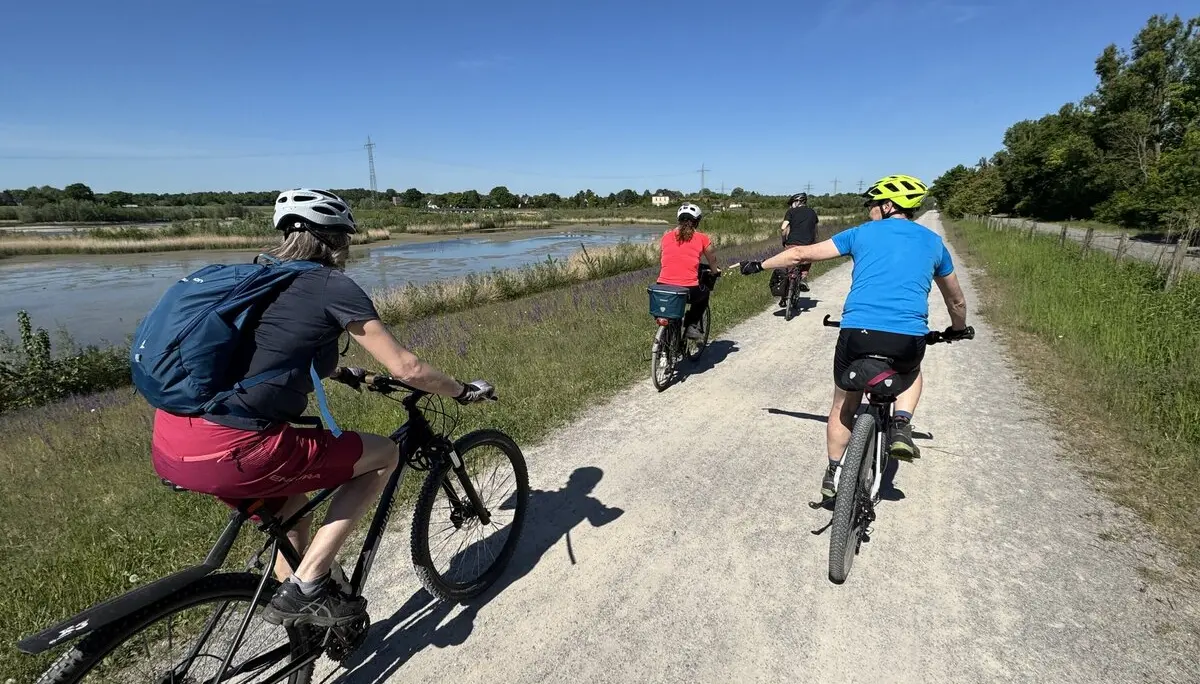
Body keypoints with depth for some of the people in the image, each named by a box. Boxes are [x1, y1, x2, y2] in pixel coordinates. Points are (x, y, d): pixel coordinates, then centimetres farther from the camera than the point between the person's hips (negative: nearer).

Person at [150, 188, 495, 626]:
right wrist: (465, 392, 10)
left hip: (167, 448, 9)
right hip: (226, 451, -9)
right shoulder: (333, 286, -4)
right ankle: (306, 586, 6)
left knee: (292, 501, 32)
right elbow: (406, 368, -5)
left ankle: (296, 605, 39)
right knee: (385, 454, 7)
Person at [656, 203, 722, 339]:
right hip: (689, 290, -1)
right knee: (704, 292, 32)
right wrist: (716, 272, 46)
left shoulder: (666, 236, 11)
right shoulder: (702, 238, 6)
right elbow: (712, 261, 23)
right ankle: (692, 326, 17)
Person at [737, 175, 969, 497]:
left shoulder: (862, 233, 14)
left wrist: (760, 265, 29)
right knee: (911, 373, 38)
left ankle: (833, 474, 30)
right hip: (908, 338, 1)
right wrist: (958, 329, 52)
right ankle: (902, 426, 15)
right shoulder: (933, 241, 20)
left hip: (857, 333, -1)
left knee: (843, 407, 23)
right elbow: (956, 300, 32)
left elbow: (801, 253, 15)